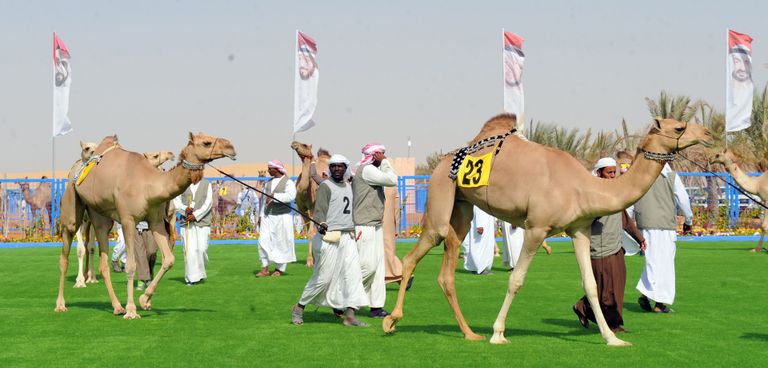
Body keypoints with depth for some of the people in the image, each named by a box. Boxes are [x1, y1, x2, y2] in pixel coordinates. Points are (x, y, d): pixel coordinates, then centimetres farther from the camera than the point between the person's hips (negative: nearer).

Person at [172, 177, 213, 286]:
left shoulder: (206, 184, 5)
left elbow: (208, 203, -3)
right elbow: (176, 201, 7)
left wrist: (195, 215, -12)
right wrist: (185, 209, -13)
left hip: (202, 222, -1)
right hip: (186, 222, 1)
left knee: (202, 248, -6)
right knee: (190, 250, -6)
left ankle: (200, 272, 18)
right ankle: (192, 277, -2)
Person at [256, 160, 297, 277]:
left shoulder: (288, 182, -5)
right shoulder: (268, 182, 16)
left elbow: (291, 196, -22)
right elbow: (263, 199, 19)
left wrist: (274, 196, -23)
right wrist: (261, 215, 13)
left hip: (282, 216, -5)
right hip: (267, 216, 5)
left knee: (281, 242, -2)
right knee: (264, 240, -5)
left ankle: (279, 269, 9)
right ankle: (265, 268, -1)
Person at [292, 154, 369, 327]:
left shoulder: (349, 186, 18)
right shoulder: (325, 186, -5)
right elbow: (319, 209, -19)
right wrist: (321, 223, -37)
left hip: (348, 238, 7)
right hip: (330, 237, -7)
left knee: (353, 274, -4)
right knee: (323, 277, -4)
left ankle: (350, 316, -6)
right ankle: (299, 307, 13)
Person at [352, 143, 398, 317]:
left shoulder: (371, 171, 19)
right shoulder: (366, 170, -13)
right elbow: (392, 180, -16)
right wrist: (384, 162, -8)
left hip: (375, 225, 11)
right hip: (365, 226, -11)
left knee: (378, 264, 7)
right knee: (368, 264, -13)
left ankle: (376, 306, 8)